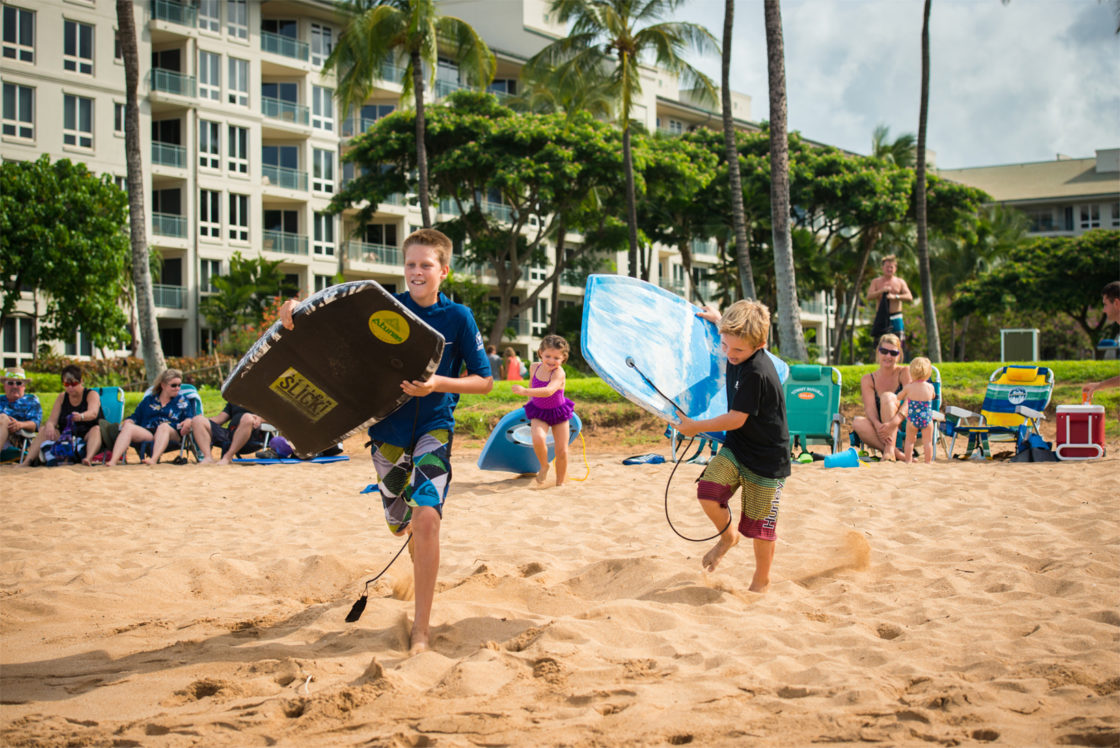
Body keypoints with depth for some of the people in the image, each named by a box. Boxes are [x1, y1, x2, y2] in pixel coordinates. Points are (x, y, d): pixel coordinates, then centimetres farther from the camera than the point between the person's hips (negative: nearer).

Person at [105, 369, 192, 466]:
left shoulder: (182, 400, 22)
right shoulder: (149, 399, 25)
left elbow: (188, 418, 12)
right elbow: (135, 417, 22)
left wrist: (187, 422, -13)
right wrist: (127, 422, -1)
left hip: (171, 434, -2)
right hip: (147, 433, 2)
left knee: (164, 426, -36)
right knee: (128, 427, -25)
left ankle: (154, 459, -60)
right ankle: (113, 460, -44)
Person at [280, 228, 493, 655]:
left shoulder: (458, 318, -5)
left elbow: (484, 381, -3)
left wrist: (438, 384, -20)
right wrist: (296, 310, -21)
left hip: (434, 427, -3)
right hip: (388, 427, 3)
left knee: (426, 519, -22)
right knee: (401, 523, 14)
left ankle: (421, 628, -16)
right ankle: (422, 570, 52)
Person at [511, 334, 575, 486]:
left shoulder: (559, 373, -27)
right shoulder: (535, 367, -9)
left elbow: (549, 391, -45)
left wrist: (525, 391, -51)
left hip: (558, 412, -2)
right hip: (538, 413, 2)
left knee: (561, 451, 0)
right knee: (538, 438, -27)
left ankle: (560, 482, 21)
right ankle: (544, 466, 0)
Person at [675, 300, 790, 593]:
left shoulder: (756, 373, -28)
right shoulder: (738, 351, -3)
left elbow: (736, 419, -21)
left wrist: (696, 426, -10)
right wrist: (717, 319, 40)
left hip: (766, 457, -7)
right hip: (735, 447, 7)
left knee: (759, 525, 4)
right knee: (708, 493, -13)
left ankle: (761, 580, 26)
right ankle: (727, 537, 17)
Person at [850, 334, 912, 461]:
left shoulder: (904, 372, -3)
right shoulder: (867, 379, 4)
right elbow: (870, 408, -9)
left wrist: (893, 423, -36)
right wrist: (878, 425, -33)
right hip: (880, 432, 3)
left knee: (887, 396, -27)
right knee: (857, 422, -27)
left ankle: (889, 450, -37)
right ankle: (896, 452, -32)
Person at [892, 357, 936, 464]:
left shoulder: (909, 387, -6)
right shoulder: (930, 387, -2)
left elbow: (899, 397, 12)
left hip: (912, 418, -1)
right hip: (927, 418, 1)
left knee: (909, 440, 13)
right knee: (927, 441, 8)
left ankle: (908, 460, 15)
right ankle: (928, 461, 9)